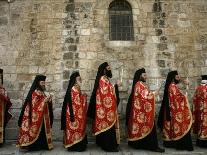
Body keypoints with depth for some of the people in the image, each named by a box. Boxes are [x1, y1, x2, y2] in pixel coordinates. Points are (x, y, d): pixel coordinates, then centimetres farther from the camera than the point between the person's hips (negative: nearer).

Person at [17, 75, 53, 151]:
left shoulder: (42, 92, 13)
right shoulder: (35, 92, -12)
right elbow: (35, 105, -17)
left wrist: (49, 100, -2)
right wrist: (45, 100, -20)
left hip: (42, 116, 9)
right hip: (36, 116, -9)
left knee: (42, 131, 10)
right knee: (36, 129, -5)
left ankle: (41, 144, 17)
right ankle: (34, 145, 2)